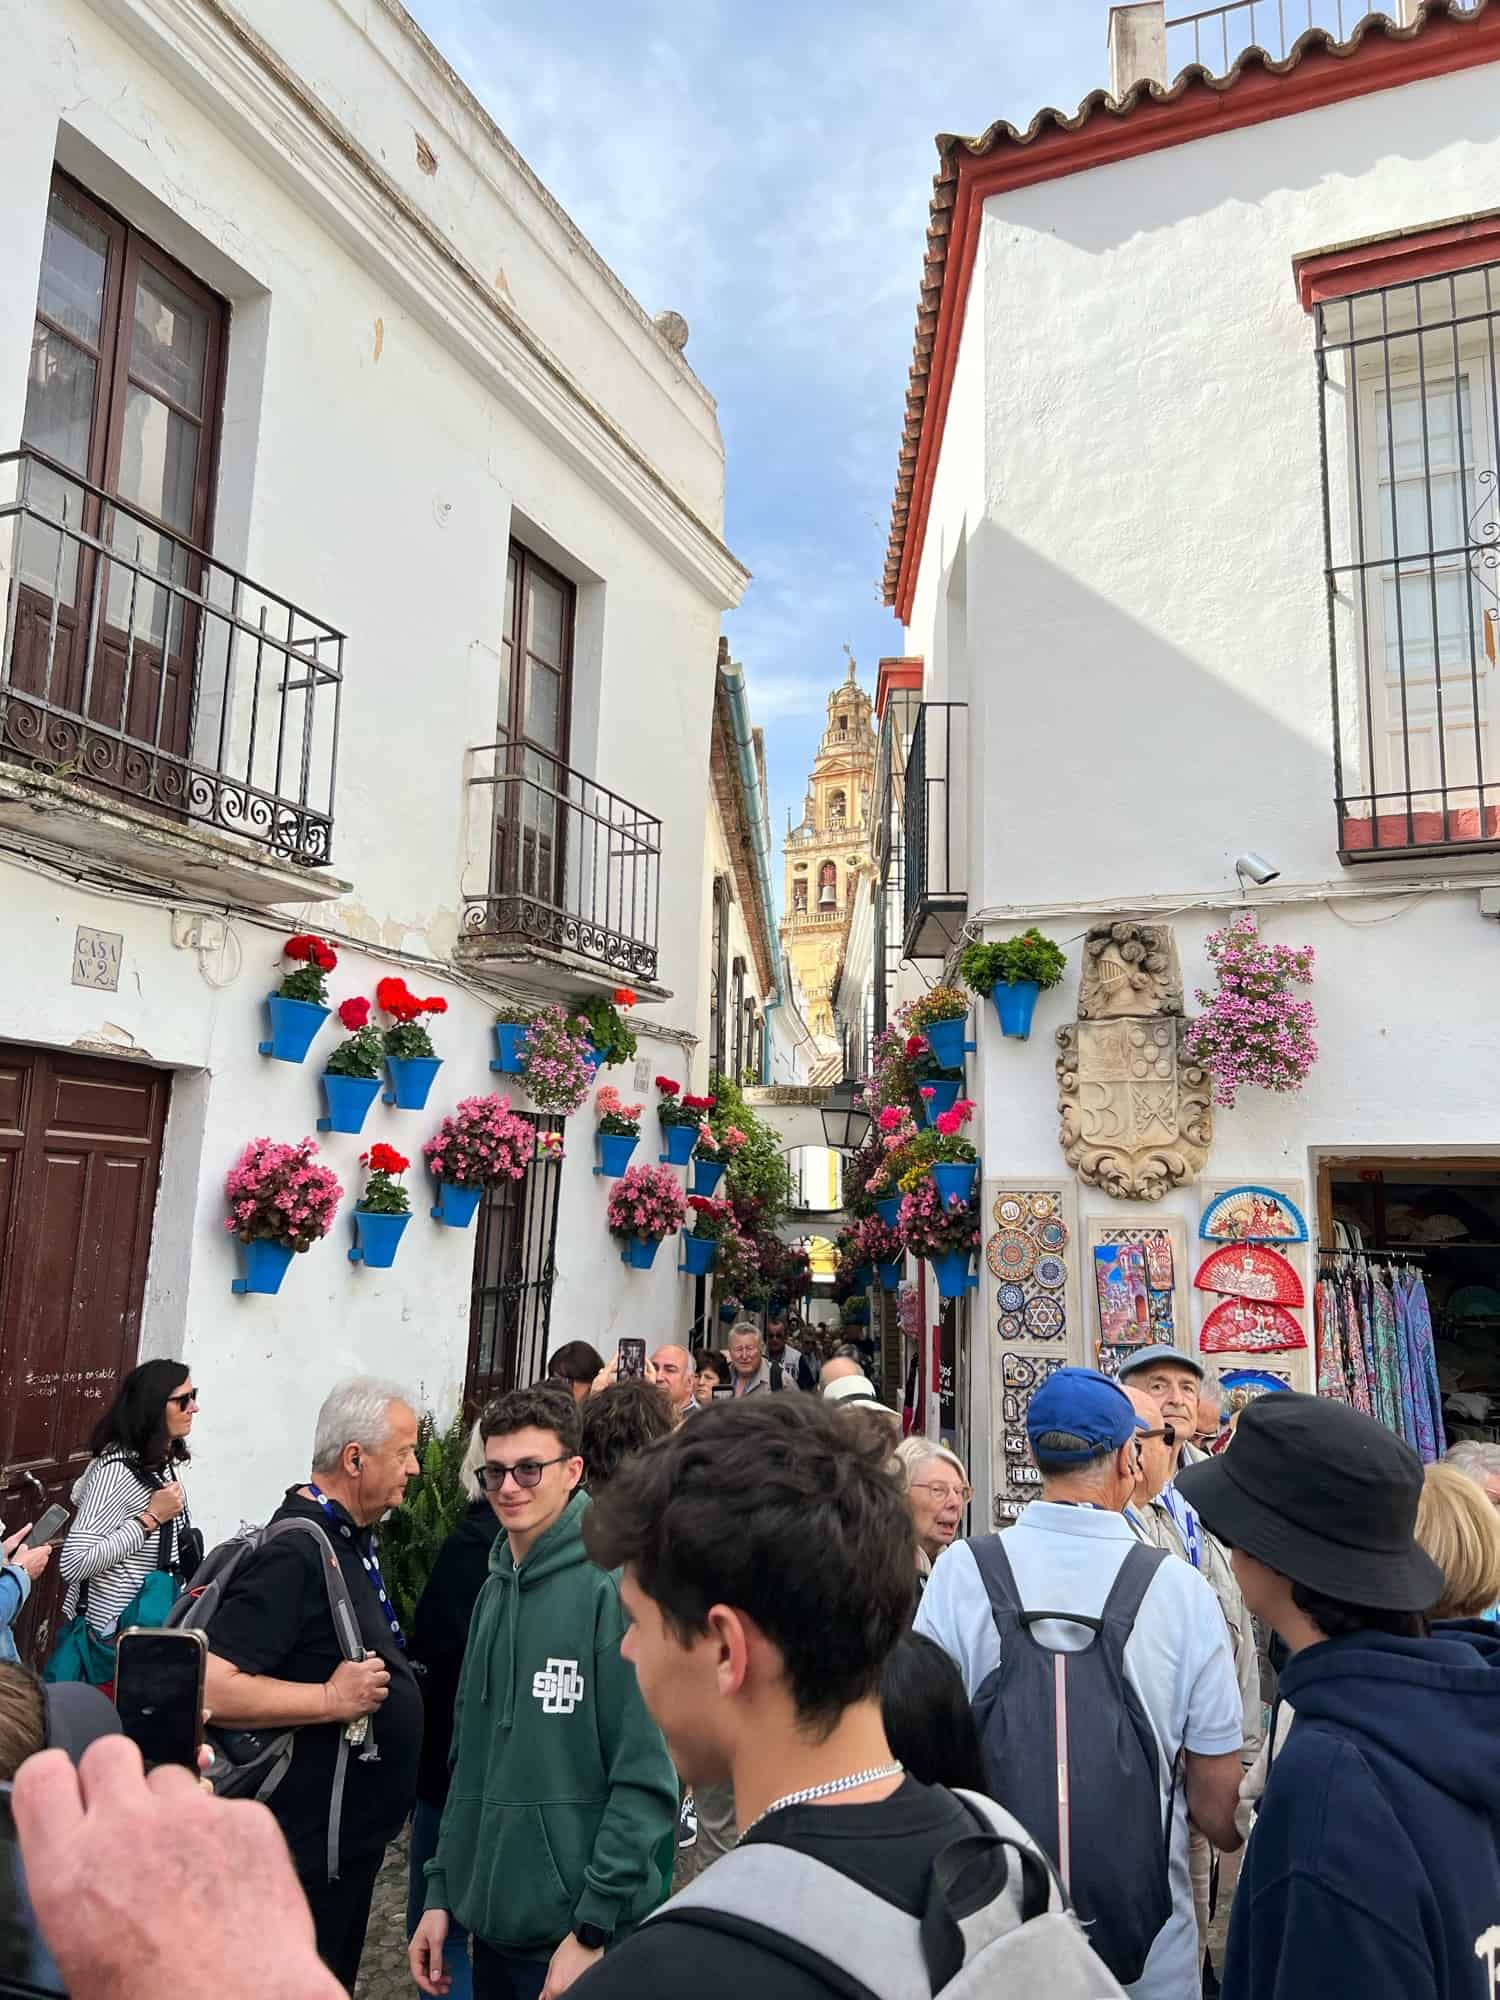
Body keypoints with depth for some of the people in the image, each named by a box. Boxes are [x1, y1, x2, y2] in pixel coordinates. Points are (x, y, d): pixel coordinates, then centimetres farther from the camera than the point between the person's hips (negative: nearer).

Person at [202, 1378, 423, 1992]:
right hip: (309, 1844, -9)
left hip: (355, 1831, 9)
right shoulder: (295, 1553, -26)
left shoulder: (350, 1538, 7)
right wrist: (332, 1699, -29)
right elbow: (208, 1689, -32)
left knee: (336, 1980, 23)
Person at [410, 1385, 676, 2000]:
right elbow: (470, 1760, 13)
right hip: (490, 1920, 7)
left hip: (575, 1933, -7)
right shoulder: (495, 1590, 5)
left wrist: (592, 1930, -17)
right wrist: (442, 1892, 10)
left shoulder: (615, 1588, -18)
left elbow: (647, 1780, -19)